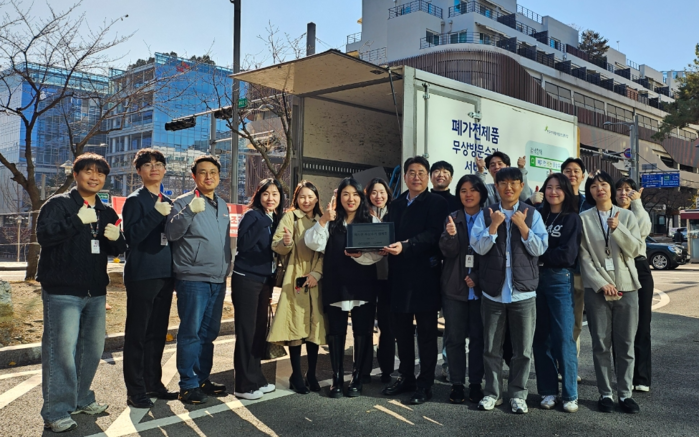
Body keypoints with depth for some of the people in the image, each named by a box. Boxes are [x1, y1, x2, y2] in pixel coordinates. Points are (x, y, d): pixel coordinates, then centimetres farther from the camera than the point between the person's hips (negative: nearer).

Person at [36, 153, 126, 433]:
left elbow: (117, 251, 17)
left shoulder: (107, 213, 16)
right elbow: (44, 234, -17)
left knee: (93, 347, 13)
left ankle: (81, 399, 29)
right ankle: (56, 412, 0)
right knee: (62, 350, -9)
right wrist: (78, 221, -20)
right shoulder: (58, 204, -3)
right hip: (62, 291, -7)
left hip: (96, 292, 7)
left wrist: (117, 238, -5)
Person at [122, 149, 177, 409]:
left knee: (158, 332, 12)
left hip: (165, 274, 6)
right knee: (137, 333, -1)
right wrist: (157, 214, -20)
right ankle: (135, 390, 6)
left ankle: (153, 383, 22)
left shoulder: (168, 203, 15)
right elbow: (131, 236, -15)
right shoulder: (135, 200, -3)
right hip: (141, 275, -6)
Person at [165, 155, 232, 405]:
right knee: (191, 332, -4)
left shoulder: (223, 206, 16)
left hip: (218, 280, 7)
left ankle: (202, 379, 24)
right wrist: (189, 211, -31)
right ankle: (188, 386, 5)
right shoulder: (184, 202, -4)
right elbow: (172, 233, -18)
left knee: (209, 333, 13)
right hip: (193, 279, -7)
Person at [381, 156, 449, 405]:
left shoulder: (437, 203, -3)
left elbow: (433, 234, -17)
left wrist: (405, 246, -29)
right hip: (399, 276, 6)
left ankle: (425, 384, 13)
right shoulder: (396, 205, 16)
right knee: (401, 331, 13)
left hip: (424, 275, -6)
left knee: (426, 333, 3)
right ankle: (406, 377, 27)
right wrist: (383, 245, -10)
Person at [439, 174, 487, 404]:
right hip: (455, 287, 1)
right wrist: (451, 235, -24)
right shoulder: (452, 218, 6)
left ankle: (475, 384, 14)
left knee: (478, 337, 3)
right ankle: (457, 384, 11)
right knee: (454, 337, 2)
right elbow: (448, 252, -4)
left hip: (480, 287, -1)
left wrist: (477, 277, -8)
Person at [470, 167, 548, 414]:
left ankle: (518, 394, 20)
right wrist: (494, 225, -16)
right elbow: (478, 247, -5)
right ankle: (492, 393, 23)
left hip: (523, 291, 0)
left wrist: (522, 226, -15)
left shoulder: (532, 214, 3)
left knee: (523, 349, 6)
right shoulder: (486, 215, 4)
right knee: (491, 348, 10)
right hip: (493, 291, 1)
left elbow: (540, 248, -4)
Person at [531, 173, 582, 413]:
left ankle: (570, 394, 6)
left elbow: (567, 255, -9)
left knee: (563, 337, -3)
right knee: (541, 337, 6)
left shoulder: (572, 219, 2)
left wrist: (540, 256, -5)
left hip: (560, 280, -4)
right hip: (536, 279, 4)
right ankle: (548, 391, 15)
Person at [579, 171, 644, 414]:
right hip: (597, 288, -1)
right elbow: (584, 257, -3)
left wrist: (618, 229, -16)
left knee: (625, 344, 4)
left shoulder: (627, 216, 8)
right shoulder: (584, 219, 3)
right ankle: (605, 394, 11)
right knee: (601, 344, 2)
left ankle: (625, 393, 13)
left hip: (626, 287, 1)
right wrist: (602, 284, -12)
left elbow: (636, 250, -1)